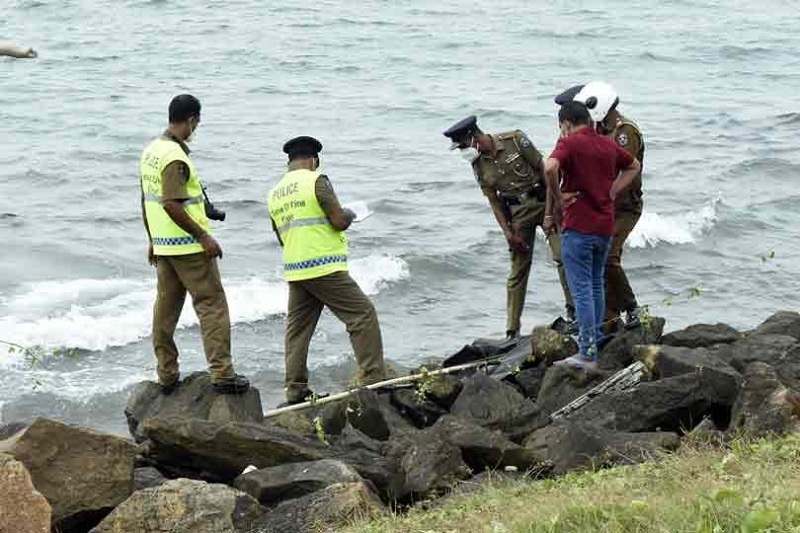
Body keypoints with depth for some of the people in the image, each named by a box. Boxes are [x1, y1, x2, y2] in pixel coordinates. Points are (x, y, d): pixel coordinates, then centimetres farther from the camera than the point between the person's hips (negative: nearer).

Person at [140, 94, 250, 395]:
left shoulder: (151, 151, 10)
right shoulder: (175, 157, -19)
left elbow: (147, 201, 16)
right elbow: (171, 205, -25)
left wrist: (152, 240, 23)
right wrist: (203, 236, -20)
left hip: (162, 245, 9)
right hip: (188, 246, -9)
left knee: (166, 308, 12)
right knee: (212, 305, -4)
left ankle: (167, 376, 16)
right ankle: (222, 374, -7)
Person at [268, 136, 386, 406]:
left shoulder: (275, 193, 13)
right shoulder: (316, 181, -8)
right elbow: (339, 221, -12)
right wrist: (349, 214, 9)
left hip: (294, 270, 7)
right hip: (324, 268, -7)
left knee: (297, 328, 12)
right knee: (363, 315, -1)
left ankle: (295, 389, 10)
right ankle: (374, 379, -6)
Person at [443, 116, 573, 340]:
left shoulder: (515, 140, -10)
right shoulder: (478, 165, 2)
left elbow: (543, 168, -6)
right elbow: (493, 201, 4)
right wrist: (509, 233, -4)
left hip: (543, 202, -3)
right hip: (516, 212, 3)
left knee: (563, 256, -12)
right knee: (518, 269, 3)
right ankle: (512, 330, 6)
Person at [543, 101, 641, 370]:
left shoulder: (570, 143, -9)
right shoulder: (608, 144, 12)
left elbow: (550, 167, -28)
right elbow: (633, 166, 28)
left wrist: (556, 201, -14)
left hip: (578, 226, -7)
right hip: (605, 225, 7)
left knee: (582, 289, -5)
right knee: (596, 284, 21)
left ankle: (587, 355, -5)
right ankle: (595, 340, 30)